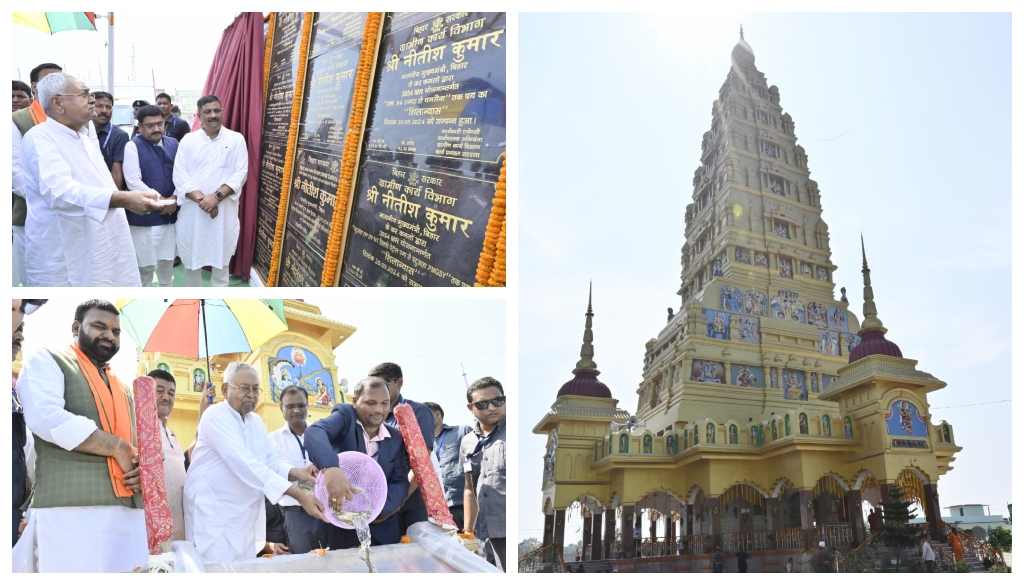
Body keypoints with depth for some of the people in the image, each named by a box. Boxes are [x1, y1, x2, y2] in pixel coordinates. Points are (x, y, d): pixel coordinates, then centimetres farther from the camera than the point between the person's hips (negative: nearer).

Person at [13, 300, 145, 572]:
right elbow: (45, 417, -11)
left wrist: (140, 467, 2)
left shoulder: (123, 389, 27)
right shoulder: (46, 361, 8)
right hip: (72, 509, -6)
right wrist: (117, 447, -10)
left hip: (130, 510, 6)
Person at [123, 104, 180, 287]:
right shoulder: (133, 146, -8)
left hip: (170, 214, 5)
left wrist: (174, 200, -9)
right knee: (144, 265, 3)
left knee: (167, 260, 16)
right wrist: (161, 200, -15)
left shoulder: (173, 144, 7)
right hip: (144, 216, -5)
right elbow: (133, 182, -16)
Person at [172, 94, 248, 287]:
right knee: (191, 260, 10)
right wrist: (201, 199, -16)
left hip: (224, 211, -1)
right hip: (191, 211, 1)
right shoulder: (188, 139, 6)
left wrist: (217, 196, -17)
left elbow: (240, 173, -4)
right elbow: (179, 174, -2)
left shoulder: (236, 139, 4)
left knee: (221, 260, 7)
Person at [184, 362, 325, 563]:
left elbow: (273, 459, 4)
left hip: (246, 519, 8)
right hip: (214, 517, -7)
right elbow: (244, 463, -27)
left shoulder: (256, 421, 11)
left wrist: (295, 473, -22)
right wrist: (298, 495, -35)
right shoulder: (215, 416, -15)